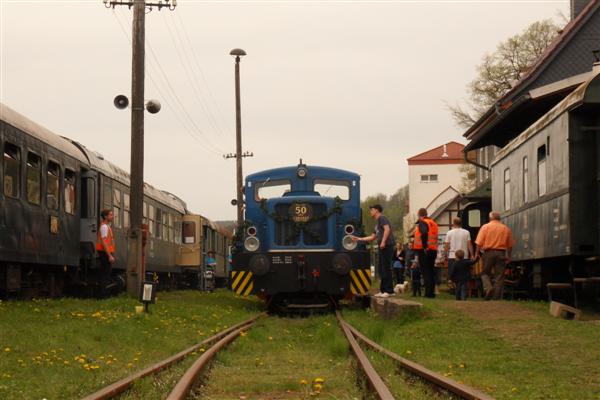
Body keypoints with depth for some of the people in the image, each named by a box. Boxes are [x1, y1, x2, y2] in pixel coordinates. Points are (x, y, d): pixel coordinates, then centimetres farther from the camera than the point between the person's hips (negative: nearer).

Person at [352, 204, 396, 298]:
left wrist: (383, 242, -22)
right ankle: (383, 290, 13)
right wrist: (358, 239, 34)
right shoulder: (377, 223, 27)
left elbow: (387, 229, -16)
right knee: (381, 269, 9)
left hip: (387, 245, -10)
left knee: (386, 268, -10)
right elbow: (372, 237, 32)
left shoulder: (382, 218, -1)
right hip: (382, 248, 10)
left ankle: (389, 291, -10)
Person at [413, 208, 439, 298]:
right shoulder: (433, 223, 16)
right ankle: (432, 292, 14)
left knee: (425, 271, -4)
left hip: (424, 250, -7)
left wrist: (424, 246, -23)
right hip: (433, 250, 7)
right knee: (431, 271, 13)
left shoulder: (422, 223, -8)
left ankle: (428, 292, -9)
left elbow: (424, 233, -26)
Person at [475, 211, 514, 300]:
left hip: (489, 253, -2)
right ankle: (496, 297, 2)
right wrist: (508, 256, 19)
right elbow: (510, 245, 9)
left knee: (485, 273, 13)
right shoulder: (506, 229, 7)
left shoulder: (485, 227, 0)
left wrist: (476, 253, 2)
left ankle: (488, 287, -13)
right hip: (501, 253, 2)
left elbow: (479, 243, -6)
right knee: (499, 276, 5)